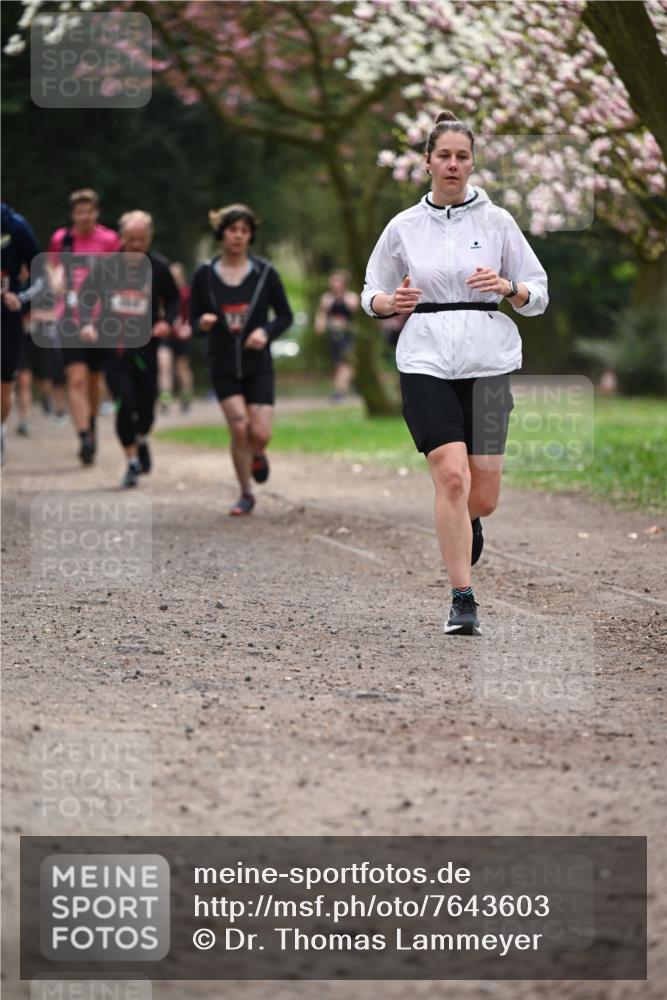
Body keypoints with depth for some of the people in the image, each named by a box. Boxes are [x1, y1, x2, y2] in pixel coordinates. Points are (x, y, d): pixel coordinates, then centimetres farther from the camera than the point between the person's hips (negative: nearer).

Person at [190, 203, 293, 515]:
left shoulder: (264, 273, -2)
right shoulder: (205, 275, -2)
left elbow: (285, 315, 6)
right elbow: (194, 321, 5)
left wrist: (266, 332, -14)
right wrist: (202, 323, -19)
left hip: (258, 364, 0)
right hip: (223, 366, 0)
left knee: (260, 434, -10)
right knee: (239, 428, -11)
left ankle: (257, 455, 30)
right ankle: (246, 495, 8)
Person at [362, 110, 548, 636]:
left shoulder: (496, 221, 6)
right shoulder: (403, 227, 7)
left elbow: (539, 294, 9)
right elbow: (372, 292, 16)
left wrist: (508, 287, -12)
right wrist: (392, 301, -6)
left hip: (488, 361, 1)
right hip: (426, 362, -1)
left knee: (482, 497, 0)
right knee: (451, 477, -16)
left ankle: (467, 520, 39)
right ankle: (463, 601, -8)